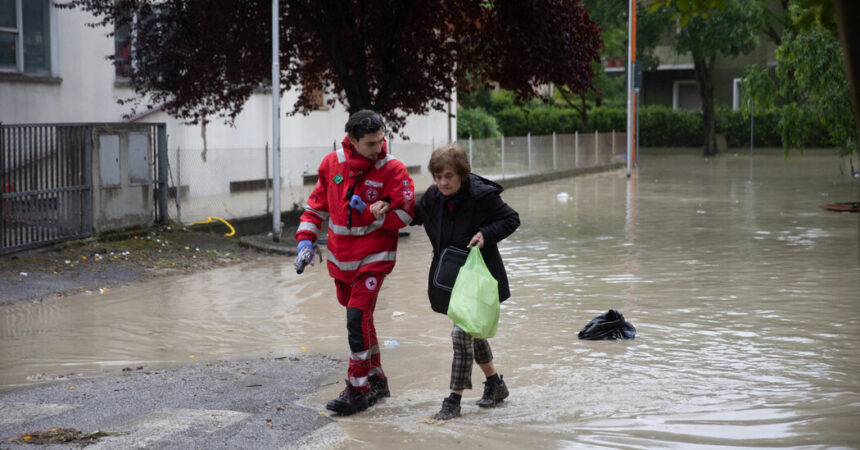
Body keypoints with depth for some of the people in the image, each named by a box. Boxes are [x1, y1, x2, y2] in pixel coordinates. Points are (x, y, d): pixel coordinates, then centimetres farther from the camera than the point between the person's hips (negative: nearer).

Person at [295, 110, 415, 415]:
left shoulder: (392, 170, -11)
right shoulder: (331, 164, -1)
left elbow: (404, 216, -12)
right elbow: (317, 205, 11)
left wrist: (368, 211, -19)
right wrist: (306, 239, 2)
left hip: (374, 256, -5)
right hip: (341, 257, 5)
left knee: (358, 316, -15)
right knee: (358, 316, 14)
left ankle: (358, 389, -8)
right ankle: (376, 379, 29)